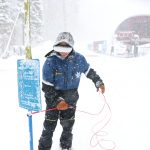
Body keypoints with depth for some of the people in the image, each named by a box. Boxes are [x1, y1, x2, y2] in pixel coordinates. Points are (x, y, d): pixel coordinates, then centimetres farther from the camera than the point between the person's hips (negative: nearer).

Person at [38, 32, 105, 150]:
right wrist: (57, 101, -23)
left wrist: (98, 82, 16)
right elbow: (47, 86, -17)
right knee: (50, 124, 0)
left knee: (68, 124, 13)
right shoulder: (50, 61, -21)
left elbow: (89, 71, 11)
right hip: (54, 97, -2)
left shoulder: (79, 59, -12)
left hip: (71, 97, 3)